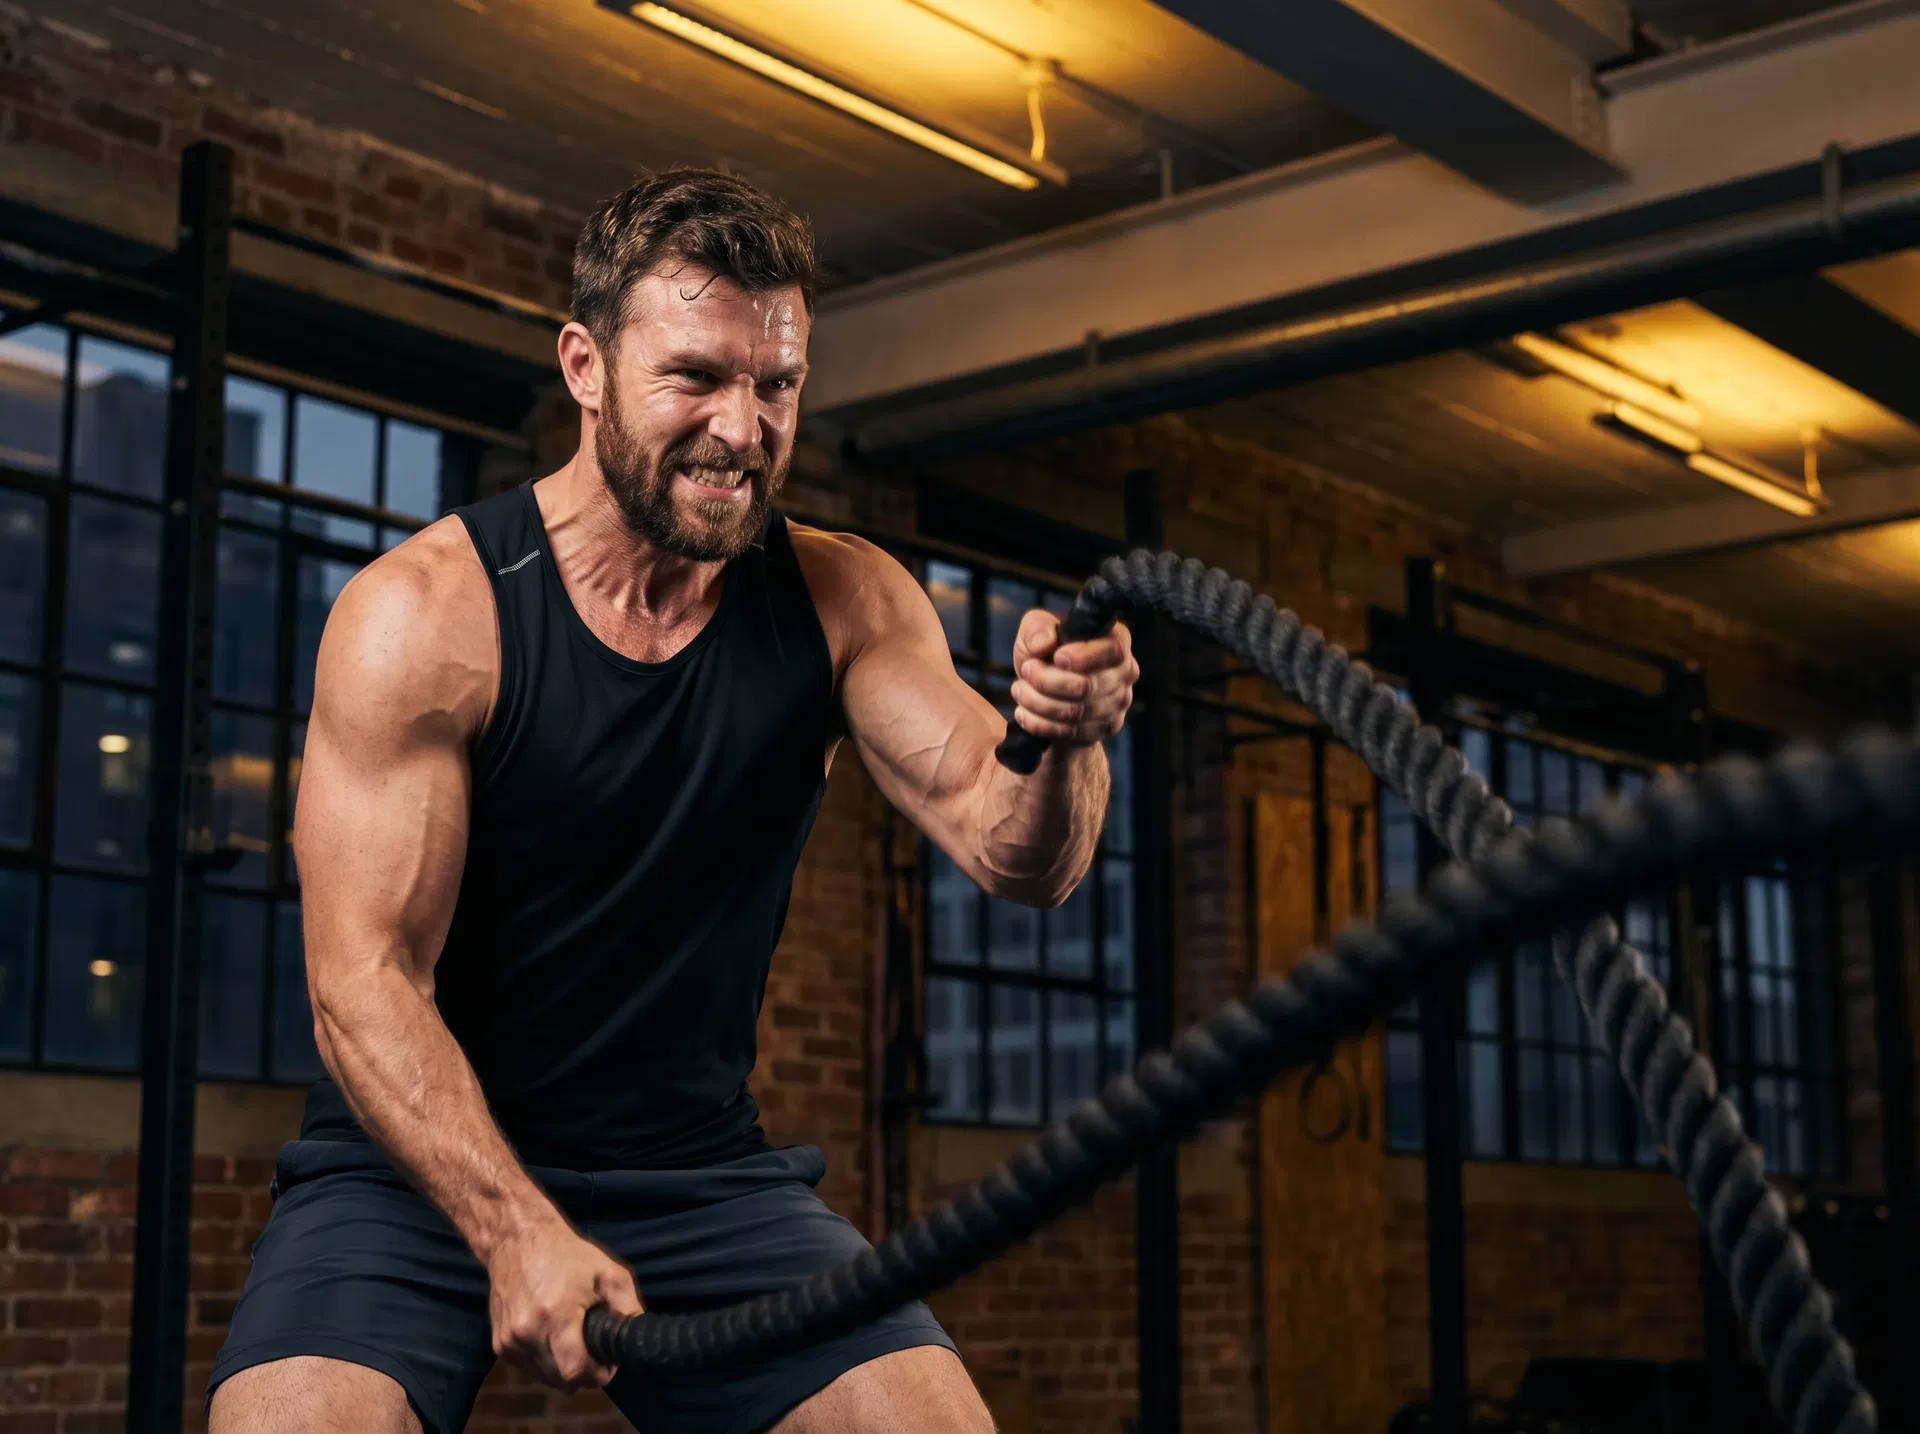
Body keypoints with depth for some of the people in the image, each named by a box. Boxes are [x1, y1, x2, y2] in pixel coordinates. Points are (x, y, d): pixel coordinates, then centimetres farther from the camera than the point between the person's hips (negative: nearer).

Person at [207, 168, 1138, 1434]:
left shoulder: (844, 604, -2)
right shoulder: (426, 613, -14)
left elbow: (1018, 861, -11)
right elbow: (364, 980, -18)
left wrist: (1066, 745, -34)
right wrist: (517, 1229, -31)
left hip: (704, 1172, 4)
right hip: (420, 1166, -3)